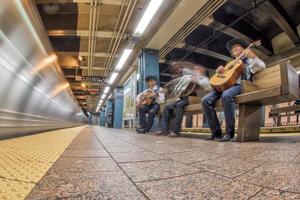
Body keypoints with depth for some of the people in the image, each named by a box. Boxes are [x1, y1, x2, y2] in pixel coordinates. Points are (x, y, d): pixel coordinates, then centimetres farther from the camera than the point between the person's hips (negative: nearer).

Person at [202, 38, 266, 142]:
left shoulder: (249, 61, 20)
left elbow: (262, 66, 3)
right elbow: (221, 75, 31)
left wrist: (253, 56, -12)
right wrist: (220, 69, 9)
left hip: (241, 85, -5)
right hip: (225, 85, 5)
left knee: (226, 95, -41)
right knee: (205, 100, -19)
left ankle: (229, 132, -31)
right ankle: (216, 131, -15)